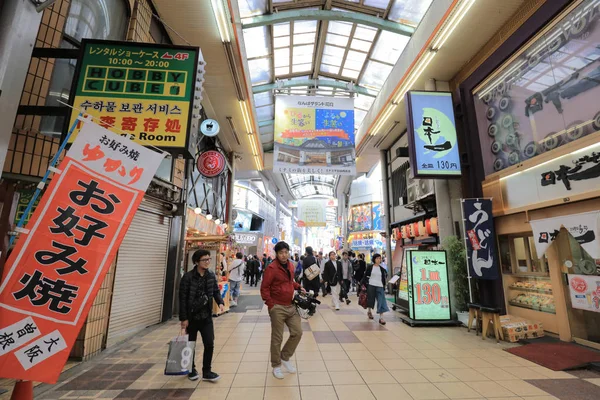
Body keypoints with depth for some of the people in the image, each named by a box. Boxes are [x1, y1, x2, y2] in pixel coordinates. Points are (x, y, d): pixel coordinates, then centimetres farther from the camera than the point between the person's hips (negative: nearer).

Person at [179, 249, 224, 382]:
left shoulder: (211, 276, -1)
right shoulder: (188, 277, -14)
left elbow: (216, 291, 9)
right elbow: (182, 298, -12)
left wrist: (220, 302, -11)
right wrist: (183, 318, -12)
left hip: (206, 316, 3)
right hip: (191, 317, -3)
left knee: (209, 344, 2)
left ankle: (207, 372, 19)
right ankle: (192, 370, 36)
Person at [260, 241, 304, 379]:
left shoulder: (291, 266, 5)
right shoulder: (271, 268, -17)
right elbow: (264, 288, -14)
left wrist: (298, 287, 7)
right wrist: (270, 304, -17)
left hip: (291, 306, 7)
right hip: (278, 308, -6)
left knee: (297, 333, 9)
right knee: (277, 338, 7)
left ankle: (285, 357, 31)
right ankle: (276, 365, 27)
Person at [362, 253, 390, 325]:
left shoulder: (382, 269, 7)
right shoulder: (370, 267, -1)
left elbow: (384, 278, 13)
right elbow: (365, 276, 1)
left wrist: (384, 285, 7)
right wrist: (364, 285, -3)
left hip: (380, 287, 2)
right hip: (371, 285, -2)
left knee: (382, 301, -7)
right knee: (370, 300, 11)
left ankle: (381, 317, -4)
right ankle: (369, 311, 38)